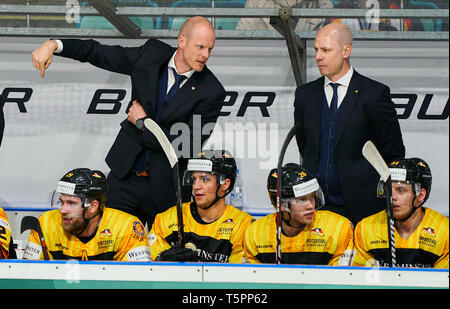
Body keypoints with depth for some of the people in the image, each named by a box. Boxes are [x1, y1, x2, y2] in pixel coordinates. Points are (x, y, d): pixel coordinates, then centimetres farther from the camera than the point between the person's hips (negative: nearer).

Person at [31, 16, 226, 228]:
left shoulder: (212, 92, -12)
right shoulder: (152, 55, -2)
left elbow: (189, 146, -16)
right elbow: (99, 53, 9)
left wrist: (144, 123, -9)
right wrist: (54, 45, -3)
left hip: (168, 188, -2)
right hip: (126, 178, 3)